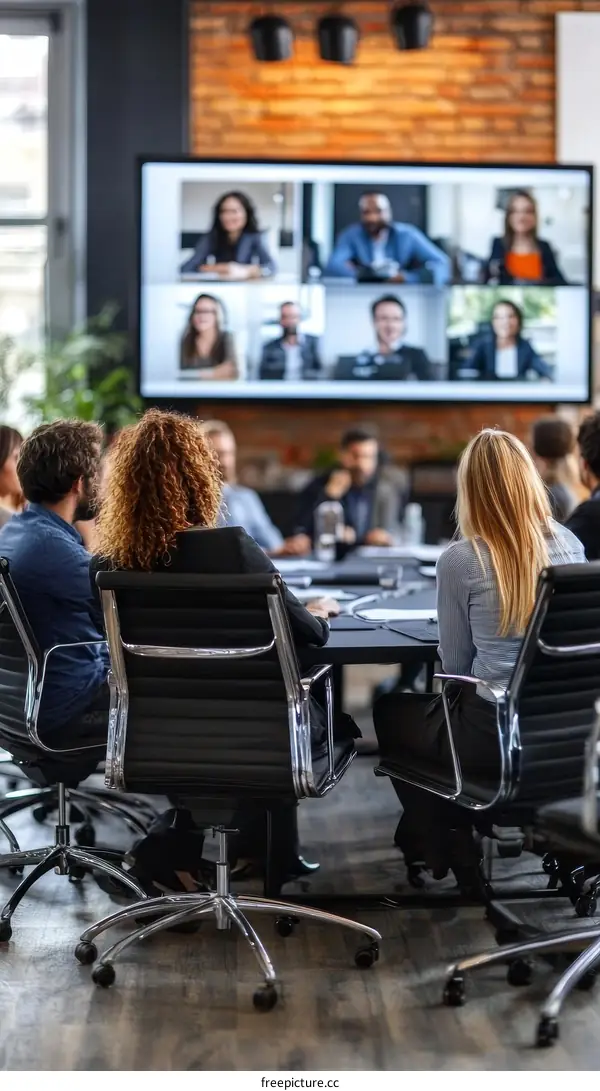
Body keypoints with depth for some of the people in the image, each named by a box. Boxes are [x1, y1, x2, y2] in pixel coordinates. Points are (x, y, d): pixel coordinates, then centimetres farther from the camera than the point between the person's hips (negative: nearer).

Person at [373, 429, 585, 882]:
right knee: (430, 704, 33)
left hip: (494, 739, -6)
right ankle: (457, 831, 39)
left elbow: (455, 664, -4)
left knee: (390, 711, 26)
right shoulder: (570, 544, -1)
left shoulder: (461, 559, -15)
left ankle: (440, 843, 36)